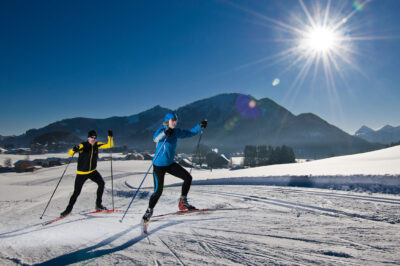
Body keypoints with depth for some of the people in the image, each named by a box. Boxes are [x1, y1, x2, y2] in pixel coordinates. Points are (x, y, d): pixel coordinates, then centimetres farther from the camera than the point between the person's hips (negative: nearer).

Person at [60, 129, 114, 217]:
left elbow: (110, 145, -1)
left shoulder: (97, 145, -3)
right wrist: (74, 149, -46)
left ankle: (98, 205, -4)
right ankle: (68, 209, 23)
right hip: (82, 173, -3)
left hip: (92, 171, 4)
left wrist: (110, 136, -17)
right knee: (76, 192, -1)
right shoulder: (83, 146, -16)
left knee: (101, 183, -18)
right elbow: (70, 153, -23)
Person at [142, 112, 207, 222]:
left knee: (188, 177, -3)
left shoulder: (176, 132, 5)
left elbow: (189, 133, 17)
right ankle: (149, 211, 15)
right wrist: (164, 133, -55)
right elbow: (156, 138, -37)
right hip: (159, 165, -6)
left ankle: (182, 202, 12)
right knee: (158, 191, -8)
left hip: (170, 163, 7)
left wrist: (200, 126, 11)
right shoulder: (161, 130, -15)